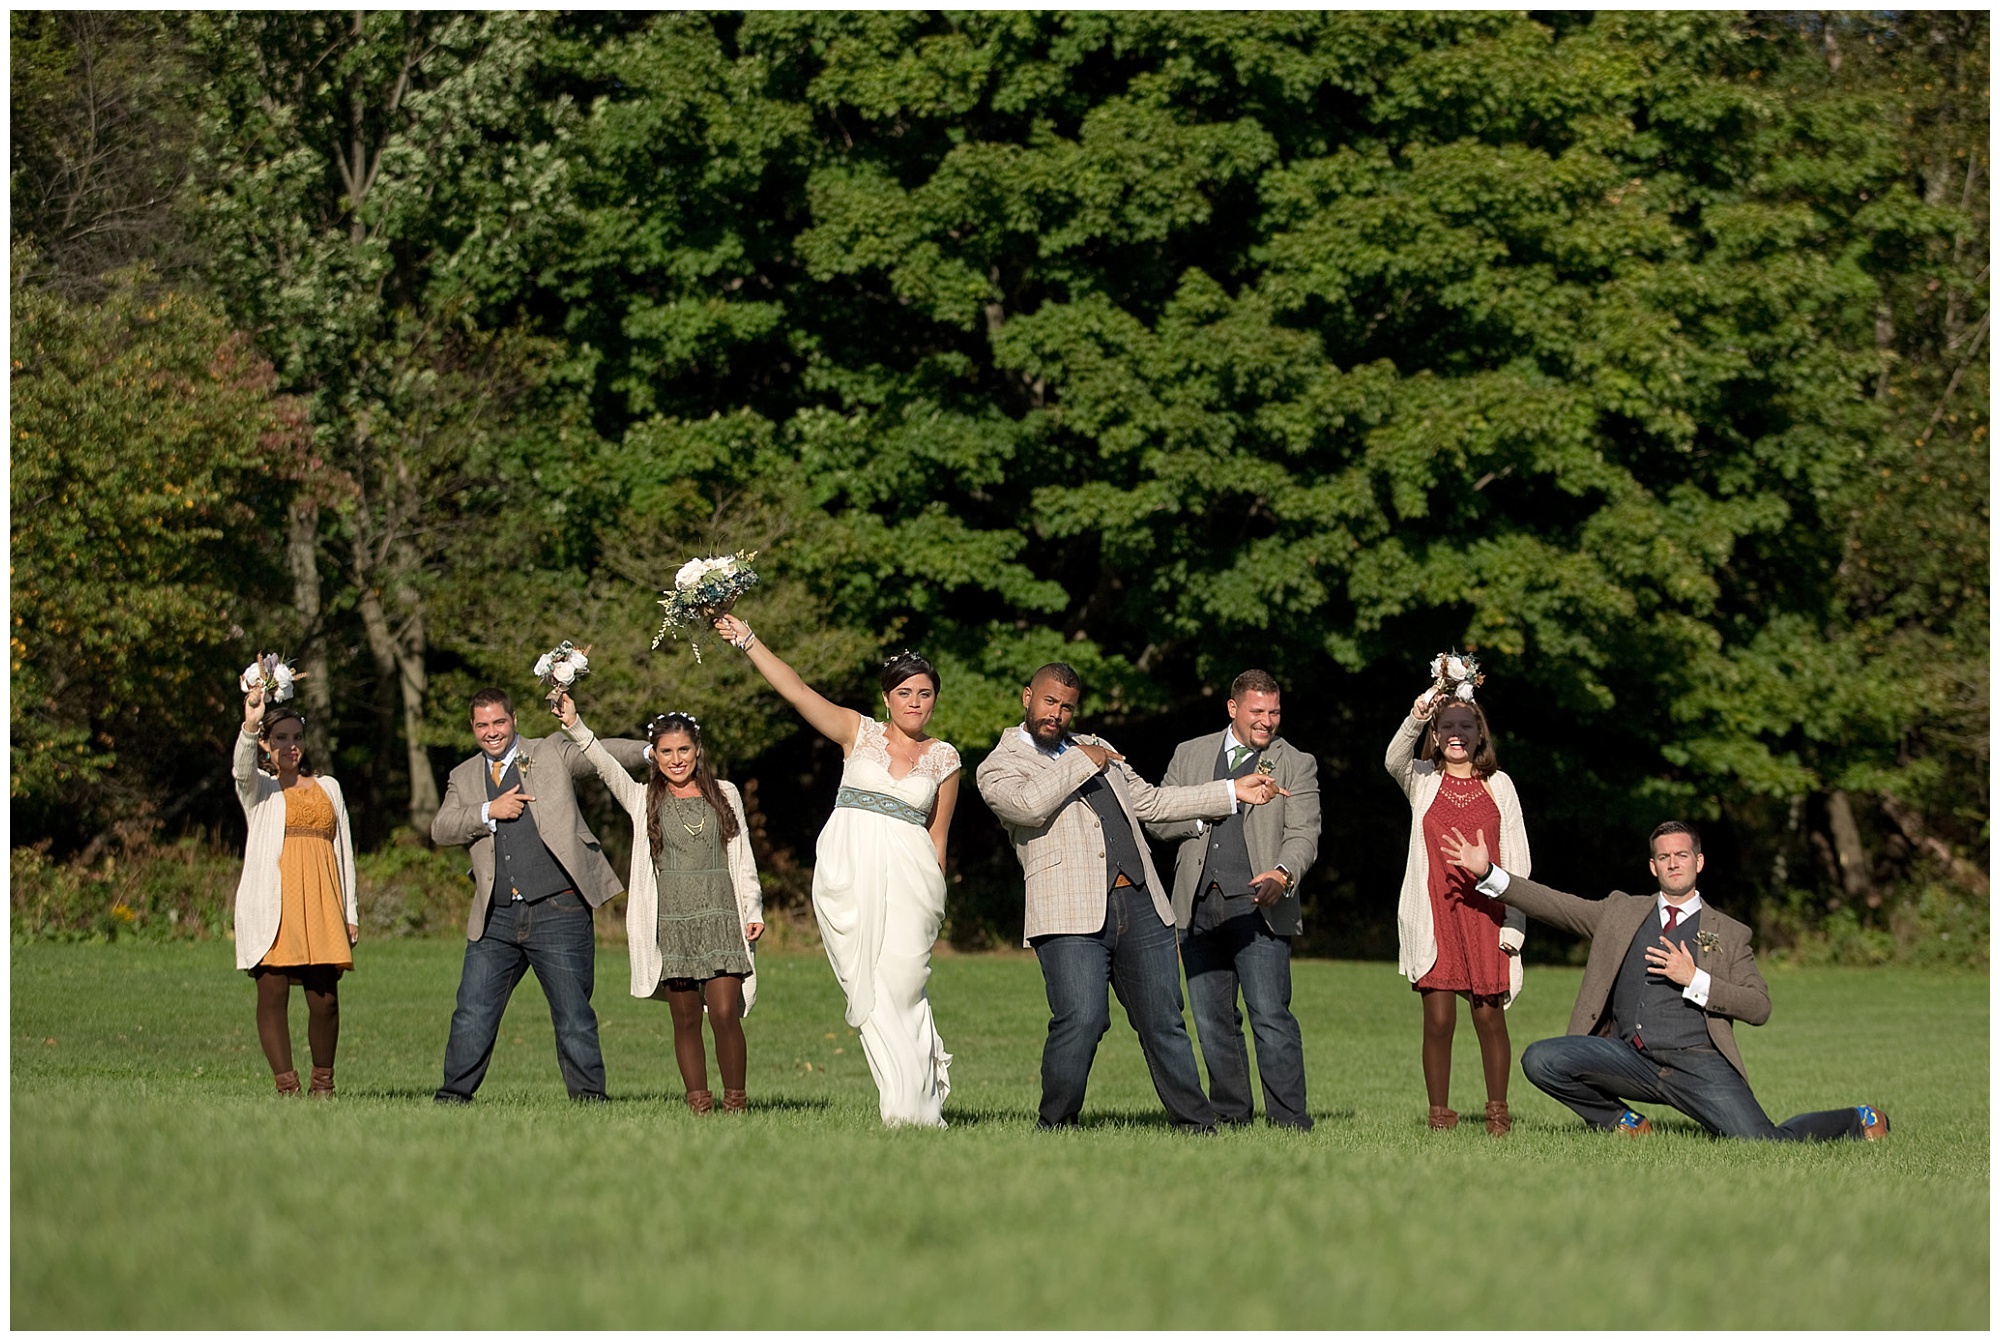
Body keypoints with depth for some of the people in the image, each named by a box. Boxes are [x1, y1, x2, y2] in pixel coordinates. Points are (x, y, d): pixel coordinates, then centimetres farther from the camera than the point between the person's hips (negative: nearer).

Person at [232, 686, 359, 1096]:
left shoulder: (327, 787, 18)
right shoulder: (258, 787, 9)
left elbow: (343, 849, 18)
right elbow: (243, 768, -16)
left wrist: (351, 912, 12)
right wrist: (249, 725, -36)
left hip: (320, 904, 2)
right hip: (271, 905, -2)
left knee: (325, 1000, -4)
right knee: (273, 996, -5)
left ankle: (323, 1083, 9)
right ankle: (287, 1086, -2)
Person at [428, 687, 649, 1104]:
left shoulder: (552, 754, 7)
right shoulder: (464, 778, 15)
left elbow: (600, 753, -5)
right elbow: (440, 830, 4)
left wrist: (651, 752, -20)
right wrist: (489, 812, -10)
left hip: (557, 913, -3)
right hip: (496, 920, 3)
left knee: (574, 1017, -1)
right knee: (471, 1015, 3)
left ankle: (589, 1098, 7)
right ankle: (453, 1097, 13)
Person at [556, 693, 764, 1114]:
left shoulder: (724, 795, 10)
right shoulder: (644, 800, 8)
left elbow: (742, 858, 12)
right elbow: (605, 765, -6)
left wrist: (753, 910, 6)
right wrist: (574, 727, -20)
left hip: (720, 920, -1)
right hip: (671, 924, 1)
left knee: (724, 1013, -11)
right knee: (685, 1019, 3)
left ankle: (736, 1099, 0)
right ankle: (699, 1103, 10)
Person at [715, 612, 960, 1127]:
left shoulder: (943, 759, 11)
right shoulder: (858, 732, 9)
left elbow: (938, 836, 15)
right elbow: (796, 690, 1)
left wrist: (934, 899, 13)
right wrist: (747, 641, -8)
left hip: (908, 873, 0)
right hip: (846, 871, 0)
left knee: (900, 983, -7)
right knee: (866, 987, -5)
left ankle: (914, 1105, 1)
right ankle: (905, 1093, -4)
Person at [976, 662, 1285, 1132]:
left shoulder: (1095, 747, 26)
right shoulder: (999, 767, 6)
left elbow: (1149, 801, 31)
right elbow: (1029, 804, -15)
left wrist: (1232, 792, 26)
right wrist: (1082, 762, -2)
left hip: (1140, 905, 6)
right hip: (1071, 915, -5)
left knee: (1163, 1024, 5)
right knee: (1081, 1022, -19)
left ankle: (1197, 1125, 11)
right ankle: (1053, 1126, -4)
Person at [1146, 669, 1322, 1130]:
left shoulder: (1296, 765, 7)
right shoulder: (1190, 754, 16)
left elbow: (1303, 834, -4)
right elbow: (1155, 819, 13)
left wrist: (1283, 874, -24)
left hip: (1258, 907, -4)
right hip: (1199, 908, 4)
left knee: (1271, 1018, -11)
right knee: (1212, 1021, 8)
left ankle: (1289, 1120, -8)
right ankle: (1229, 1114, 17)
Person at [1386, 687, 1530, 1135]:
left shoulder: (1498, 784, 9)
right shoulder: (1422, 780, 8)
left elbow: (1518, 858, 7)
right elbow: (1395, 760, -15)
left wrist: (1513, 924, -1)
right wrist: (1415, 719, -34)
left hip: (1485, 913, 0)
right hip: (1434, 912, 0)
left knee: (1489, 1014, 0)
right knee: (1438, 1018, -2)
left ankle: (1498, 1112, 13)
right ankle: (1439, 1114, 6)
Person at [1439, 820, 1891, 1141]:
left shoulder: (1729, 933, 12)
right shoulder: (1620, 913, 18)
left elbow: (1759, 1007, 4)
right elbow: (1551, 904, 12)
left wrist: (1694, 980, -8)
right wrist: (1488, 873, 1)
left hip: (1697, 1063, -2)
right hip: (1631, 1060, 2)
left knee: (1764, 1146, -20)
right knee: (1540, 1060, -21)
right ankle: (1626, 1126, 3)